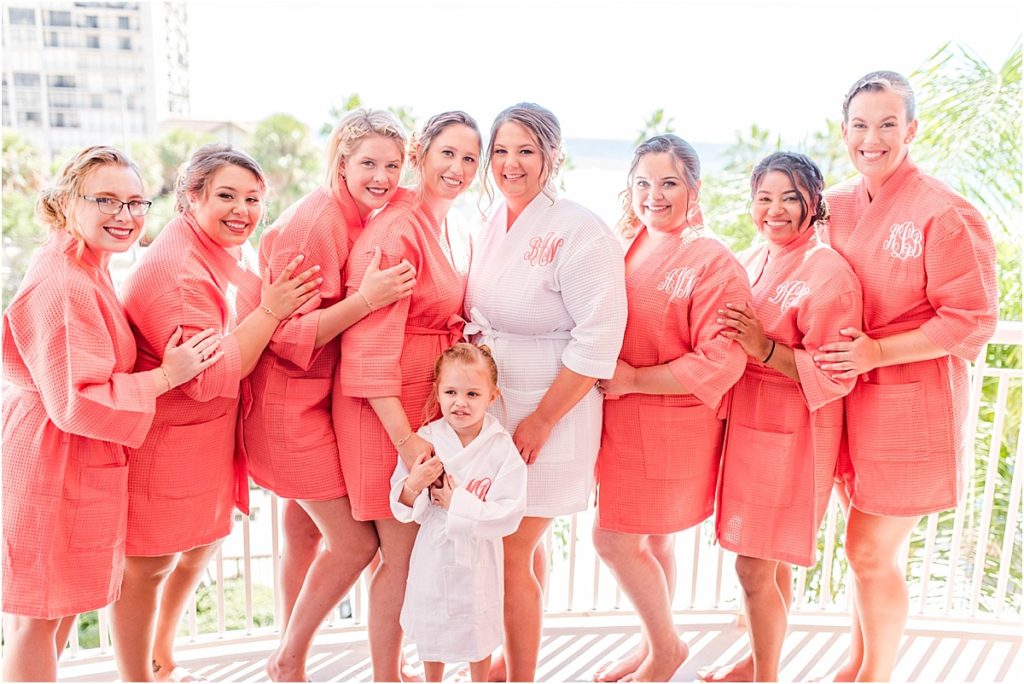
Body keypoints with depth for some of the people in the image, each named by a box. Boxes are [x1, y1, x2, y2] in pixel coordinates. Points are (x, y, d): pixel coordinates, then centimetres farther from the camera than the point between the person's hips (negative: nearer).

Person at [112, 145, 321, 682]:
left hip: (212, 431, 10)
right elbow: (210, 376, -27)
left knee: (202, 542, 24)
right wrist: (270, 311, -25)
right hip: (165, 437, -10)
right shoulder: (176, 268, -24)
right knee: (148, 564, 7)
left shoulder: (234, 250, 4)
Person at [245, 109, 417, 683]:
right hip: (291, 402, -9)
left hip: (319, 398, 9)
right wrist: (367, 299, -31)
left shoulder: (364, 217, 7)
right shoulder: (316, 222, -19)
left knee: (306, 530, 18)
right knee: (355, 541, -3)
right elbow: (289, 337, -22)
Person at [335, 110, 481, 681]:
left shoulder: (459, 228, 10)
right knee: (402, 553, 3)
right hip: (387, 408, -8)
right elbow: (371, 344, -20)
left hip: (439, 398, 8)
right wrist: (405, 438, -22)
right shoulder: (395, 231, -17)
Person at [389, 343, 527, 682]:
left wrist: (458, 503, -22)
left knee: (477, 633, 21)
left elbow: (508, 516, -20)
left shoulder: (502, 450, -16)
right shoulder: (424, 440, -10)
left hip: (476, 561, -2)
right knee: (429, 633, 22)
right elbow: (401, 507, -5)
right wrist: (412, 486, -26)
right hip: (431, 556, 2)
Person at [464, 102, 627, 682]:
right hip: (493, 406, 6)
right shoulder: (493, 226, 8)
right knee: (522, 545, 17)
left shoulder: (581, 232, -14)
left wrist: (539, 422, -16)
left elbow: (598, 339, -18)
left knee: (513, 554, 0)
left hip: (550, 415, -6)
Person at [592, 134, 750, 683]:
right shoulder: (625, 246, 6)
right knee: (651, 541, 17)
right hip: (622, 417, 6)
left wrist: (633, 378, -18)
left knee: (613, 538, -1)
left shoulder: (713, 261, -13)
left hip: (671, 424, -6)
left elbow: (720, 361, -19)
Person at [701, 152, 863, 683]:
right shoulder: (749, 262, 9)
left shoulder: (829, 271, -12)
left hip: (790, 435, -6)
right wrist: (728, 336, 1)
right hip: (746, 424, 6)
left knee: (756, 569, 0)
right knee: (769, 565, 18)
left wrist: (766, 349, -25)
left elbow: (834, 374, -16)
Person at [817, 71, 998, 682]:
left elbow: (972, 321, -15)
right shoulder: (840, 206, 5)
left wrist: (876, 351, -22)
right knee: (870, 548, 18)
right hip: (852, 398, 6)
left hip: (912, 405, -5)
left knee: (872, 551, 4)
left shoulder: (945, 214, -14)